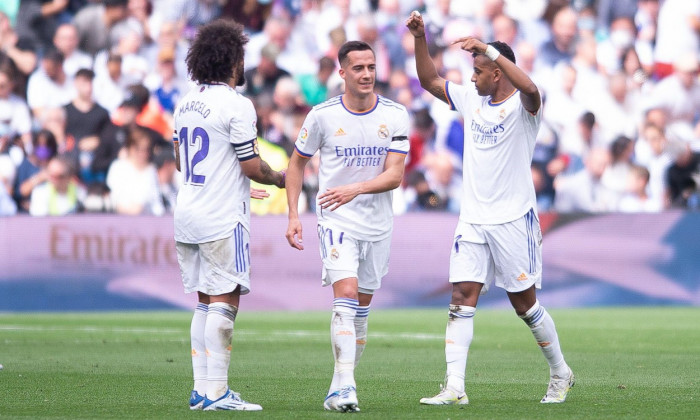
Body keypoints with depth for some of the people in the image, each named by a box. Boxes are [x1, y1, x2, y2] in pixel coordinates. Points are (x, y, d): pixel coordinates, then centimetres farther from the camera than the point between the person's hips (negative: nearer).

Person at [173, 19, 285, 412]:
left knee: (206, 303, 12)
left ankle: (202, 388, 12)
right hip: (223, 217, -8)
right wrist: (280, 178, 7)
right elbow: (252, 166, -12)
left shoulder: (186, 103, 11)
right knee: (225, 303, -6)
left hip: (188, 215, 8)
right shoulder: (237, 105, -13)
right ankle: (216, 392, -9)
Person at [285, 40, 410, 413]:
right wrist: (293, 214, 0)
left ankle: (339, 387, 19)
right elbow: (297, 162, 8)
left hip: (378, 224, 3)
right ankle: (344, 387, -24)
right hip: (336, 219, -3)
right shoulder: (323, 115, -6)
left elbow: (395, 175, -11)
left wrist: (355, 189, -28)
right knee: (346, 295, -19)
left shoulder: (394, 115, -4)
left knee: (362, 306, 8)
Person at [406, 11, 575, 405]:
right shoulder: (471, 99, 11)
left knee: (525, 302, 3)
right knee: (462, 297, -6)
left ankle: (561, 373, 23)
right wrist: (420, 39, 5)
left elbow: (529, 87, -33)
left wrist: (489, 49, -37)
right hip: (473, 220, 6)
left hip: (514, 220, -6)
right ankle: (455, 387, -12)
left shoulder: (522, 105, -9)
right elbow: (430, 80, 19)